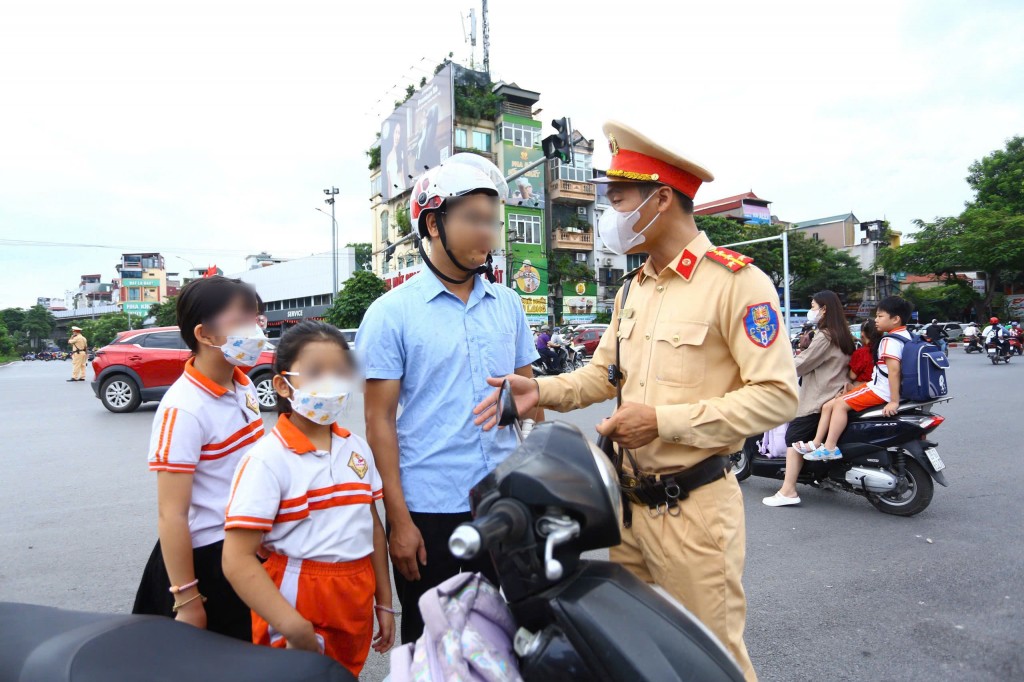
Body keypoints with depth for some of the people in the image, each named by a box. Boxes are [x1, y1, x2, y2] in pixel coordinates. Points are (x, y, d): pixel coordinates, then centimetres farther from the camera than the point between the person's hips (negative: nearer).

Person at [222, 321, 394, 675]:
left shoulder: (356, 448, 2)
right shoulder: (267, 460, -16)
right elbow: (238, 559, -18)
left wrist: (383, 602, 10)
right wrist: (292, 626, -25)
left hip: (356, 604, 6)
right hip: (296, 603, -5)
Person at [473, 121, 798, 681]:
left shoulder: (736, 280, -13)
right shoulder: (633, 289, 12)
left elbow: (776, 396, -18)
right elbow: (603, 374, 13)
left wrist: (664, 421, -21)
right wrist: (541, 391, -4)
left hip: (694, 506, -7)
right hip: (630, 500, 7)